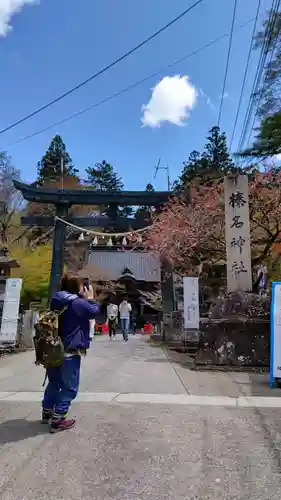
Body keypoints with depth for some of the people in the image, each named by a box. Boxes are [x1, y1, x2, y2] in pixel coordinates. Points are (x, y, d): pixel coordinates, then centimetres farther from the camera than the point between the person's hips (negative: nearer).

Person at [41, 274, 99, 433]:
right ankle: (58, 420, 5)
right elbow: (95, 311, -4)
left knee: (54, 382, 24)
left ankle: (47, 413, 36)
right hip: (70, 352, -8)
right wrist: (90, 298, 9)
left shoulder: (57, 302, 8)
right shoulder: (79, 303, -17)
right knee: (69, 387, 3)